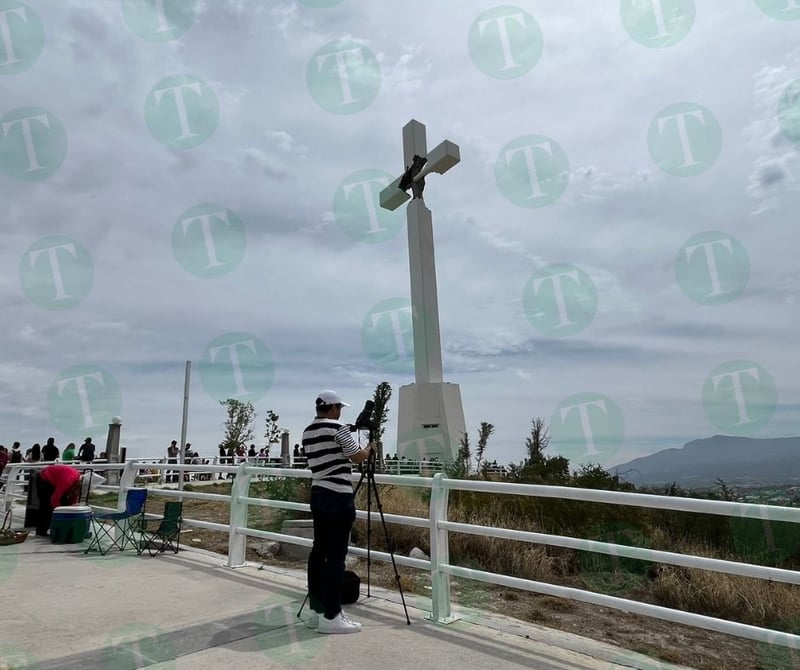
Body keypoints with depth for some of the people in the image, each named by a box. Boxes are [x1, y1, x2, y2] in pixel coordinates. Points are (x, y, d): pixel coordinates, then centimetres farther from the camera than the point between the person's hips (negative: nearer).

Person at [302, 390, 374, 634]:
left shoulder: (307, 432, 12)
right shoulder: (338, 428, -12)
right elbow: (357, 457, -4)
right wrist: (370, 447, 15)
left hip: (318, 495, 9)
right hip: (339, 497, -9)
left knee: (319, 550, 13)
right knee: (336, 555, -3)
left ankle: (316, 610, 20)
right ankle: (330, 616, 2)